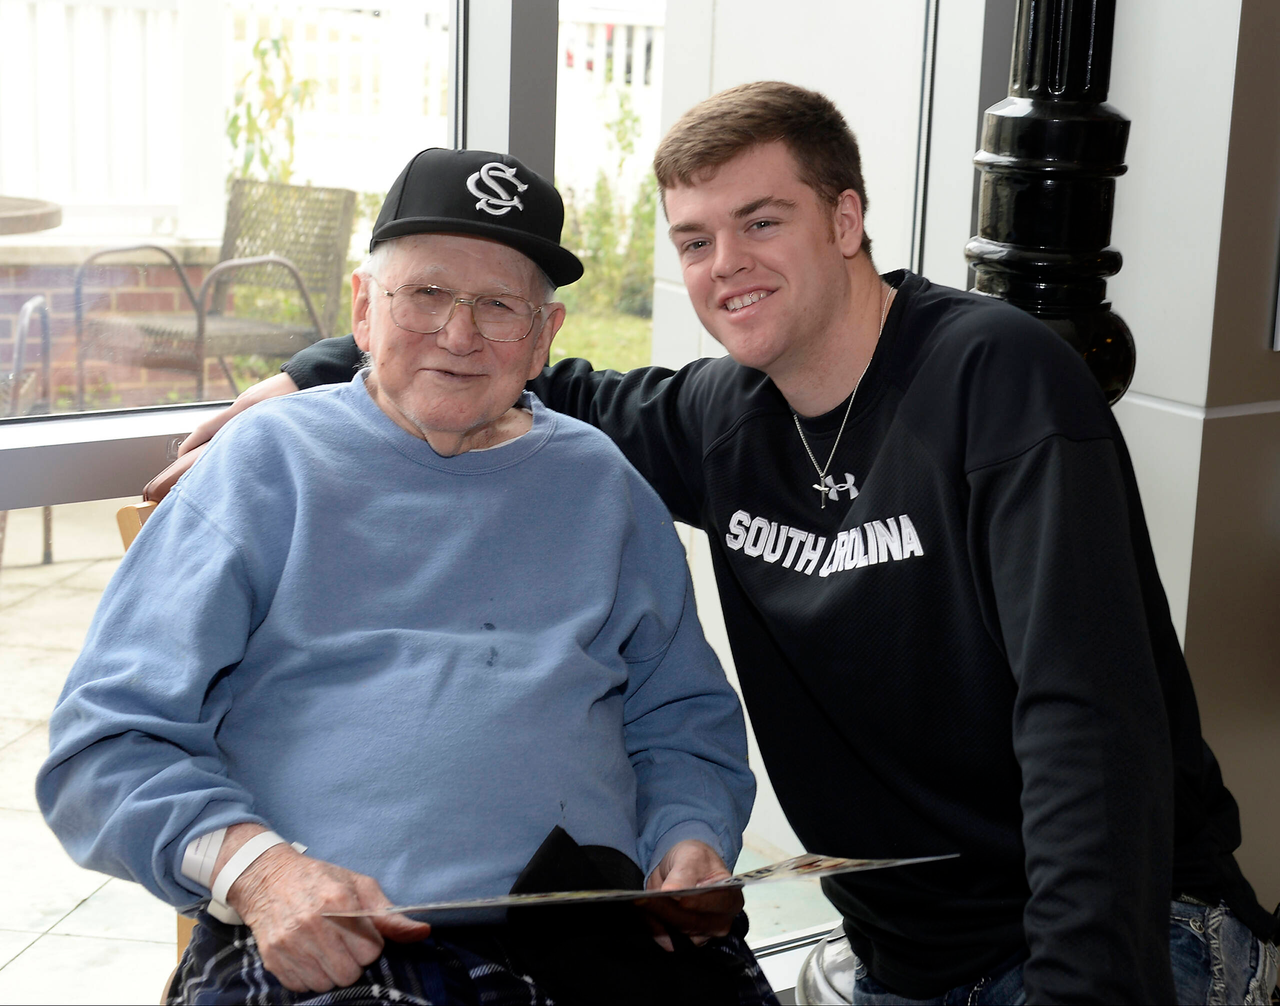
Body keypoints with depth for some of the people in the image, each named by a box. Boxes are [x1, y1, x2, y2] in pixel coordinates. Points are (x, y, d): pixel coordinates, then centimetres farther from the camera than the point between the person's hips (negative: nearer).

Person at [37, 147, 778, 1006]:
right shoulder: (273, 460, 7)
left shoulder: (601, 484, 17)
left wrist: (692, 840, -1)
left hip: (598, 928, 3)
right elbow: (108, 740, 2)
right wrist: (253, 866, -16)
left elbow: (684, 721, 21)